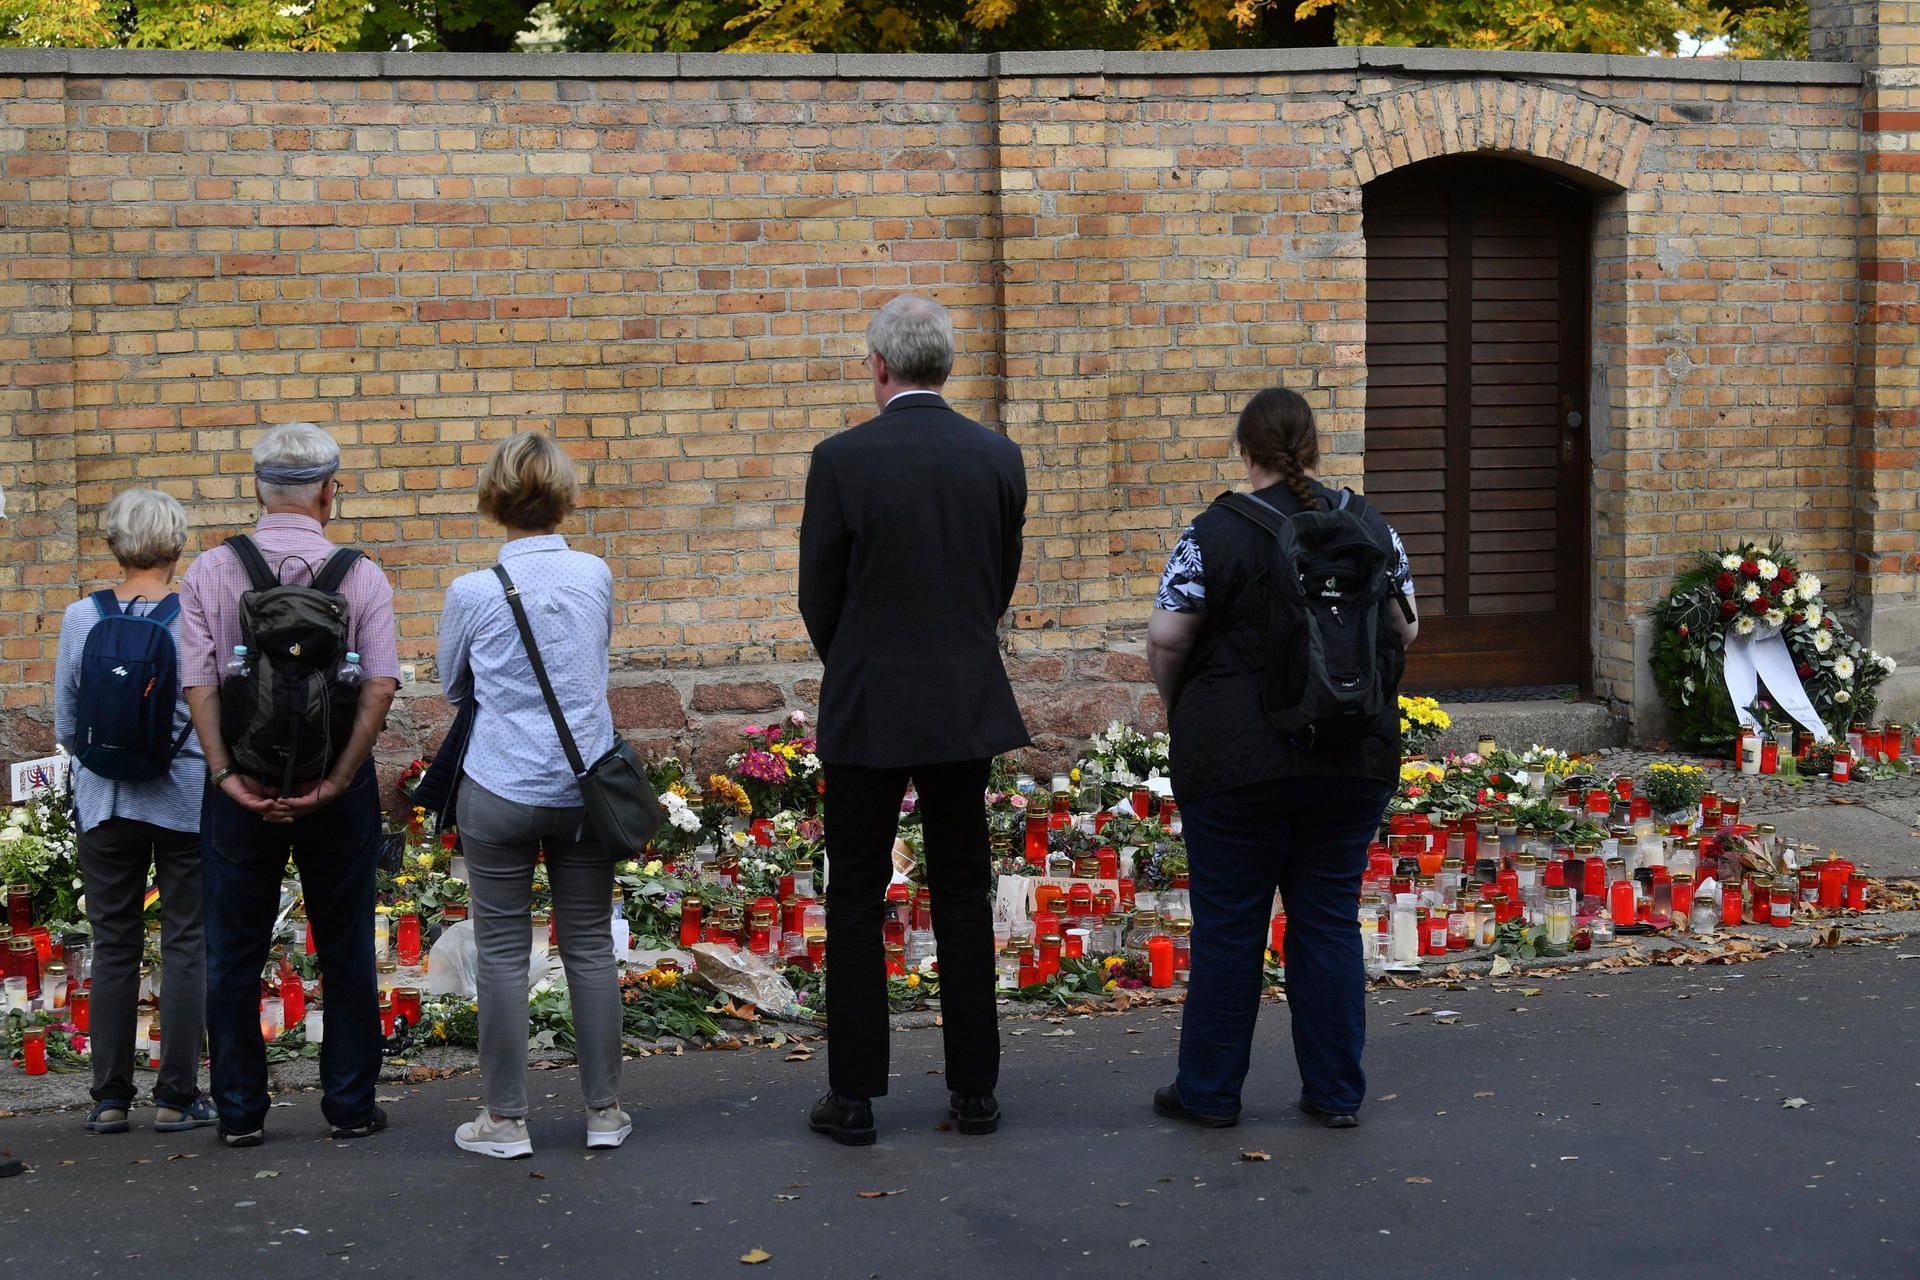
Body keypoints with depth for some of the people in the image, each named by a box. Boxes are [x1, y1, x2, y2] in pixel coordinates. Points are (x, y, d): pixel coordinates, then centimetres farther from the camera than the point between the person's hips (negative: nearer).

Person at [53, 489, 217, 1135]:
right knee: (186, 946, 6)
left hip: (105, 804, 2)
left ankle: (110, 1097, 14)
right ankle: (176, 1097, 7)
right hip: (186, 802, -2)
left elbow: (66, 728, 4)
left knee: (113, 947, 10)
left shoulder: (80, 619, -3)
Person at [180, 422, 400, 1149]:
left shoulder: (211, 572, -1)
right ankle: (350, 1104, 14)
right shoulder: (361, 576, -3)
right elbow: (380, 685, -12)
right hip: (337, 787, 0)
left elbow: (198, 684, -9)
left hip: (242, 785, 0)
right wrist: (339, 779, -13)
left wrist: (227, 775, -11)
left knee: (233, 952, 10)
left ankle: (240, 1111, 14)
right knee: (345, 948, 10)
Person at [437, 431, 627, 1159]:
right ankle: (604, 1111, 15)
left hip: (500, 790, -2)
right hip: (584, 787, 3)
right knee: (590, 946, 9)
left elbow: (452, 687, 9)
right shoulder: (595, 577, -1)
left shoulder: (474, 592, -8)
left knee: (502, 951, 5)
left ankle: (505, 1119, 9)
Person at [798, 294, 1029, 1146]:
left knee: (856, 902, 6)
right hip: (967, 707, 3)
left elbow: (818, 595, -4)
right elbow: (1001, 583, 8)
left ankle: (854, 1097, 10)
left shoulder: (842, 459, -12)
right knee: (963, 899, 11)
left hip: (868, 709, -3)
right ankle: (974, 1090, 16)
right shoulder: (998, 457, -1)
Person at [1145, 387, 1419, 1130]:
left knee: (1228, 924, 6)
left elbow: (1166, 638, -9)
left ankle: (1210, 1091, 15)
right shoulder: (1371, 528, 3)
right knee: (1329, 919, 11)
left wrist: (1178, 704, 9)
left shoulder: (1216, 533, -8)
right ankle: (1335, 1092, 15)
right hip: (1354, 757, 3)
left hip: (1237, 760, -3)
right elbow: (1406, 630, 11)